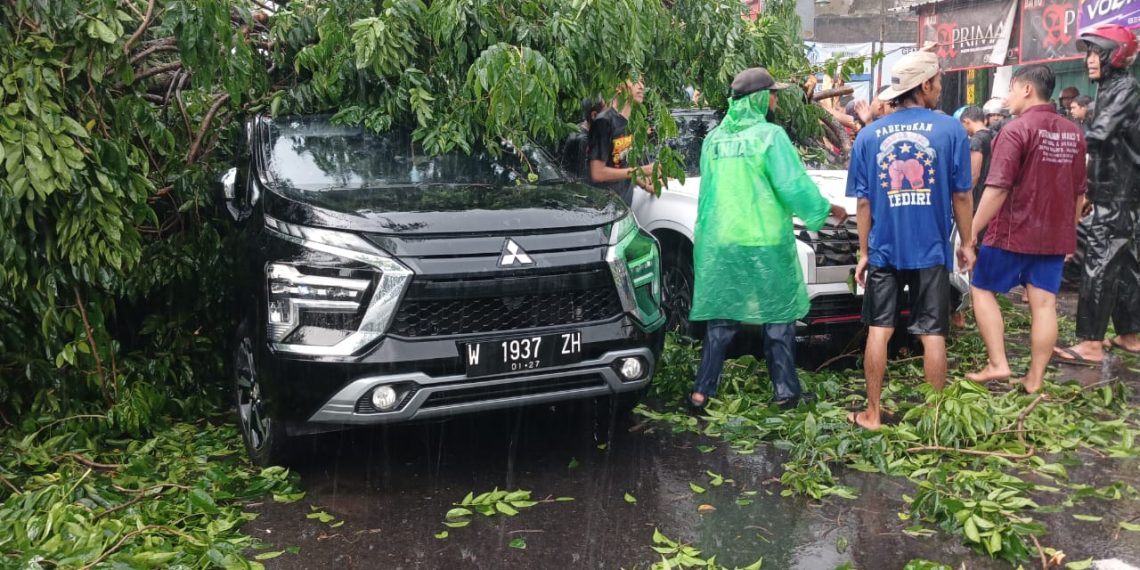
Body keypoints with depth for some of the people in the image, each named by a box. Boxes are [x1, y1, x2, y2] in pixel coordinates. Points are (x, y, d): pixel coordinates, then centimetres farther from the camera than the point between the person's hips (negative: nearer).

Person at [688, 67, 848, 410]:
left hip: (719, 244, 5)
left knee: (721, 320, 11)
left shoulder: (714, 139, 7)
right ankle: (785, 392, 15)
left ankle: (702, 391, 9)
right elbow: (794, 187, -13)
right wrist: (828, 210, 2)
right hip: (764, 244, -5)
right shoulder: (770, 135, -10)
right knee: (778, 320, 9)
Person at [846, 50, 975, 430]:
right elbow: (961, 195, -3)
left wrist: (863, 252, 9)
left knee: (879, 331, 10)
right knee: (933, 334, 7)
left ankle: (872, 413, 15)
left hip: (883, 250, 2)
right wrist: (966, 243, 8)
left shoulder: (869, 134, 0)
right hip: (931, 249, -2)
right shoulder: (950, 130, -6)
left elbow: (863, 201, 2)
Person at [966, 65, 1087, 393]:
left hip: (1013, 232, -6)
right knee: (1044, 303, 5)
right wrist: (1068, 231, 25)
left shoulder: (1016, 129, -13)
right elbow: (1078, 192, 16)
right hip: (1055, 235, 6)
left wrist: (972, 231, -17)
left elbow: (998, 189, -20)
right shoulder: (1073, 133, 10)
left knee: (982, 290, 9)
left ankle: (997, 364, 3)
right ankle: (1035, 380, 10)